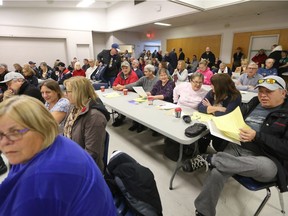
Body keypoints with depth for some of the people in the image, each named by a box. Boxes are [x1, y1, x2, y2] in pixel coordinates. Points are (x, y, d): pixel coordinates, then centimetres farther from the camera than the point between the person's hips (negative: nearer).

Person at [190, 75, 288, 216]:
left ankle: (208, 159, -26)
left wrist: (257, 137, -23)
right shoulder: (253, 104, 13)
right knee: (216, 172, -25)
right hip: (237, 148, 4)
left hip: (268, 160, -3)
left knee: (264, 167, -40)